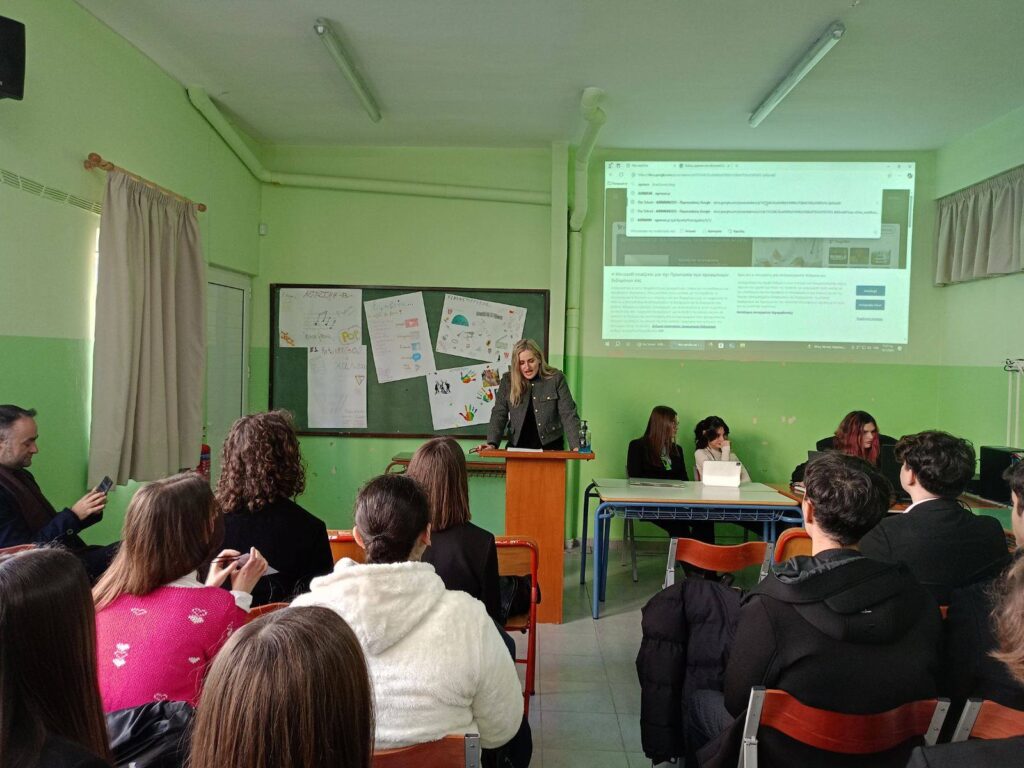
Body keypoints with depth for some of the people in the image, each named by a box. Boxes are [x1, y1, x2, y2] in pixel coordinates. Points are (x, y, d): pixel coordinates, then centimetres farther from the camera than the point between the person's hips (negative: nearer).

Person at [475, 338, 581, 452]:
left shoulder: (555, 378, -1)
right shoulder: (507, 380, 4)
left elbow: (568, 415, -4)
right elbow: (499, 414, 2)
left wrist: (575, 446, -16)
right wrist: (492, 443, -13)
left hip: (550, 447, -1)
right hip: (517, 447, 2)